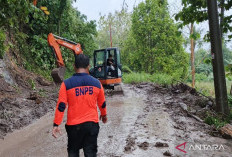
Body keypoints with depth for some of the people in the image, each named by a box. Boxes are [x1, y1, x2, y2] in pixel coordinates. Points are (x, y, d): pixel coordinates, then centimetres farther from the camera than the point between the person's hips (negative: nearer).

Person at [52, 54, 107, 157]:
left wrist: (56, 124, -4)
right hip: (92, 124, 1)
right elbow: (102, 103, 10)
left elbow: (61, 106, -11)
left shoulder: (67, 84, -10)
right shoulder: (96, 83, -3)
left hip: (74, 125, -1)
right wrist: (104, 115, 28)